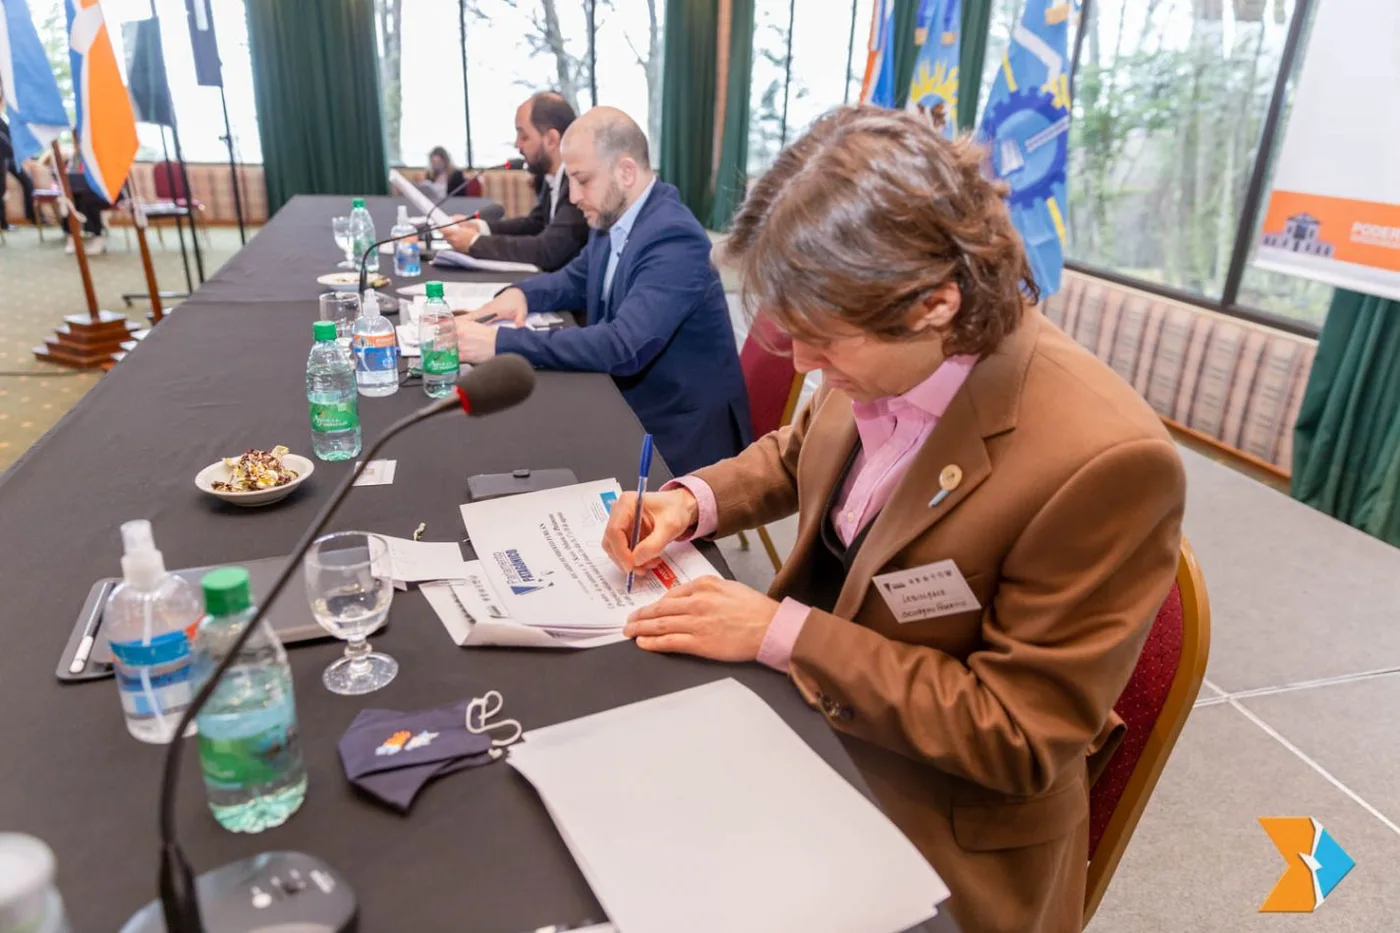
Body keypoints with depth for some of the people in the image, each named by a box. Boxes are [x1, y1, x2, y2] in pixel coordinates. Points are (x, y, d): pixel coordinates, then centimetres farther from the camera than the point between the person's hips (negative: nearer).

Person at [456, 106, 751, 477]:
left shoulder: (673, 238, -25)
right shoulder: (614, 218, 1)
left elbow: (622, 347, -34)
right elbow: (577, 279, 19)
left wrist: (501, 343, -32)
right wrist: (521, 293, -4)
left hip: (680, 432, -8)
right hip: (630, 407, 8)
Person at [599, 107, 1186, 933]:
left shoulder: (1104, 462, -30)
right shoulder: (883, 354, -11)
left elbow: (1020, 736, -22)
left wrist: (781, 633, -25)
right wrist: (697, 499, -7)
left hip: (939, 837, -5)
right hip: (801, 707, 6)